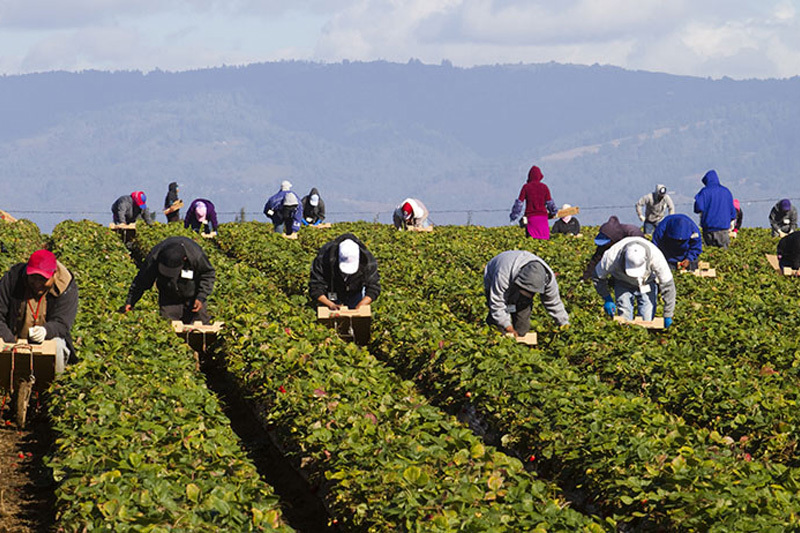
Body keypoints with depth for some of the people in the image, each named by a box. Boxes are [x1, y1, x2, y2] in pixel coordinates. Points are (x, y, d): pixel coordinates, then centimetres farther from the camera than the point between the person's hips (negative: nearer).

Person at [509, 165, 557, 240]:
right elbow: (549, 202, 5)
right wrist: (553, 212, 23)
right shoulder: (544, 187, 2)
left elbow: (519, 202, -2)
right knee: (544, 239, 4)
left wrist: (514, 215, 6)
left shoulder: (526, 187, -3)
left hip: (531, 217, -1)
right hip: (543, 217, 1)